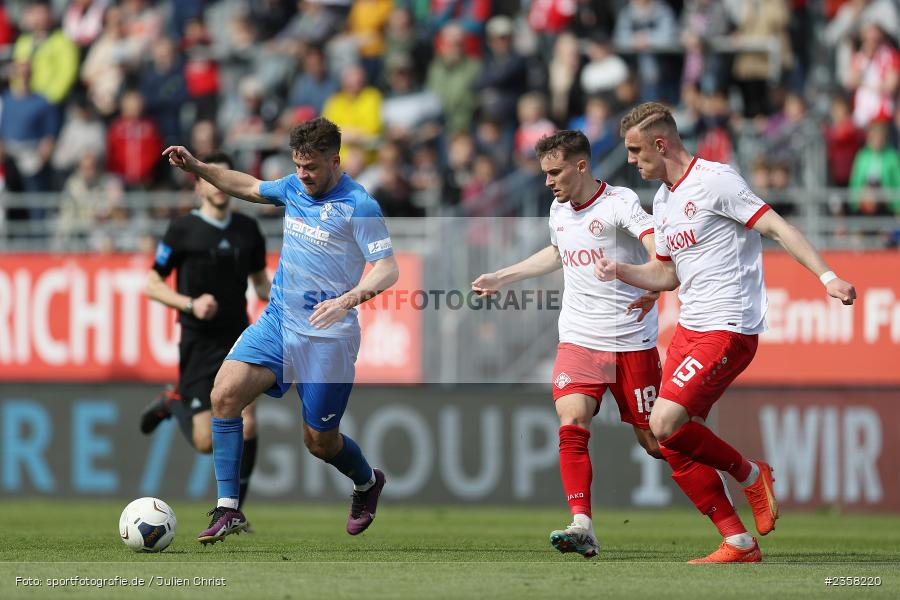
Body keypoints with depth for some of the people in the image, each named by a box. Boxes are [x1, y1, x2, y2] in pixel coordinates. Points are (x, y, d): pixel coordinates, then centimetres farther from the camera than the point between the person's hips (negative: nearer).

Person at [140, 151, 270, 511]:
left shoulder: (247, 229, 8)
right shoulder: (183, 230, -5)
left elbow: (259, 279, 21)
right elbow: (152, 285, -3)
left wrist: (273, 295, -2)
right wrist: (190, 304, -18)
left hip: (238, 339, 3)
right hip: (199, 343, -3)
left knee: (247, 426, -12)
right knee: (206, 442, -7)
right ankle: (173, 404, 26)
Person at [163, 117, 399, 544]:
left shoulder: (358, 206, -14)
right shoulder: (293, 188, 7)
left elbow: (388, 270, -19)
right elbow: (248, 187, 27)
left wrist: (348, 299, -35)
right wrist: (197, 168, 17)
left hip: (327, 337, -6)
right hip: (278, 319, 6)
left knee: (320, 441, 4)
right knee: (225, 393, -16)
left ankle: (367, 483, 39)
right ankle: (228, 509, -13)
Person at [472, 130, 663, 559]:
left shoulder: (620, 202, -11)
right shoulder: (559, 211, 11)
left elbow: (659, 249, -28)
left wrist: (653, 288, -47)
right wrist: (502, 278, 36)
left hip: (632, 342, -5)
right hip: (578, 341, 5)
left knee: (655, 443, 1)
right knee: (571, 424, -19)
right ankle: (582, 527, -26)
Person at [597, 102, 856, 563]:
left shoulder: (713, 180, -11)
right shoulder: (663, 200, 16)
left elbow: (776, 227, -16)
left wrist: (827, 276, -24)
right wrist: (621, 271, 7)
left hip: (728, 328, -9)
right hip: (689, 329, 9)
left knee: (665, 423, -20)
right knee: (673, 444, 1)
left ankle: (750, 475, 3)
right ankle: (738, 543, 7)